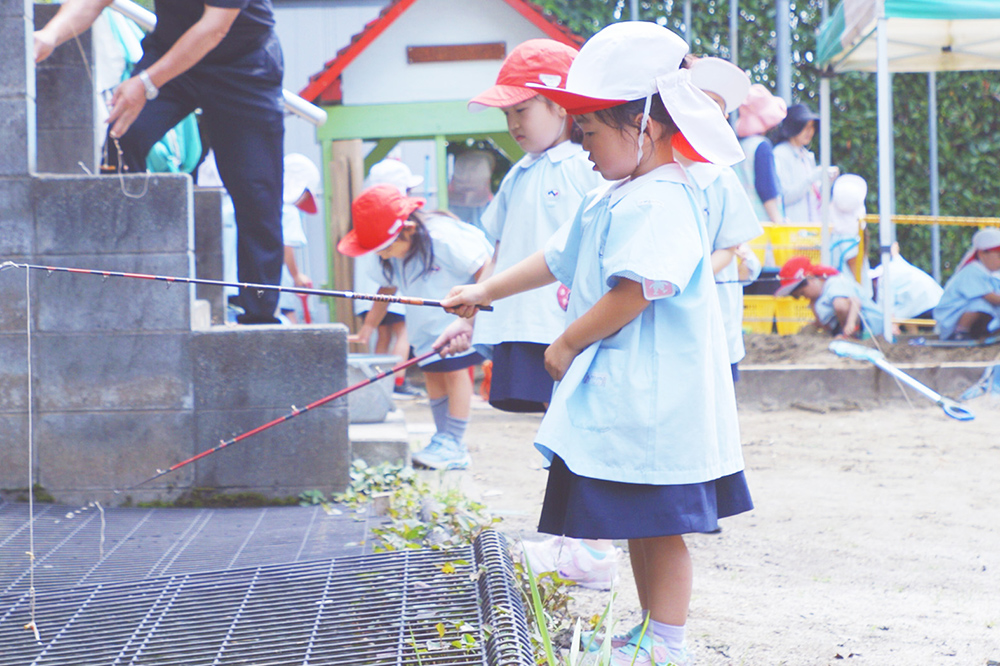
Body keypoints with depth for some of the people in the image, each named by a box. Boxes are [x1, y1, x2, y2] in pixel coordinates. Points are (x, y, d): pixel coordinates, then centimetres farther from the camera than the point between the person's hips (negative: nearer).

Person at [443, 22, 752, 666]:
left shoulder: (661, 203, -18)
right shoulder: (609, 200, 14)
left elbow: (631, 294, -24)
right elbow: (558, 260, 26)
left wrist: (567, 344, -13)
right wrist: (485, 291, 29)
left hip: (653, 399, -10)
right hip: (617, 392, 10)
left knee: (661, 526, -4)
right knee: (637, 525, 16)